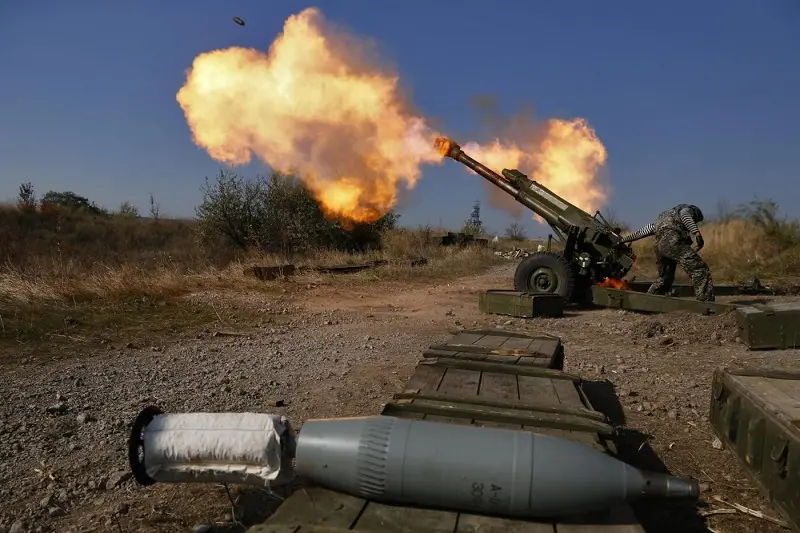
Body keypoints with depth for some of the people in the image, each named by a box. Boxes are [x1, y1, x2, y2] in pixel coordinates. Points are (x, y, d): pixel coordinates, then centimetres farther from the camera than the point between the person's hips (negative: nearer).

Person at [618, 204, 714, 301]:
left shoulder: (662, 217, 38)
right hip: (673, 241, -8)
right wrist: (697, 232, -18)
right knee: (699, 269, -13)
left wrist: (624, 240, 44)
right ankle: (706, 303, -27)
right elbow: (684, 215, -5)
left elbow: (644, 230, 39)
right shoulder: (686, 209, 19)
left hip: (659, 244, 8)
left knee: (664, 278, 22)